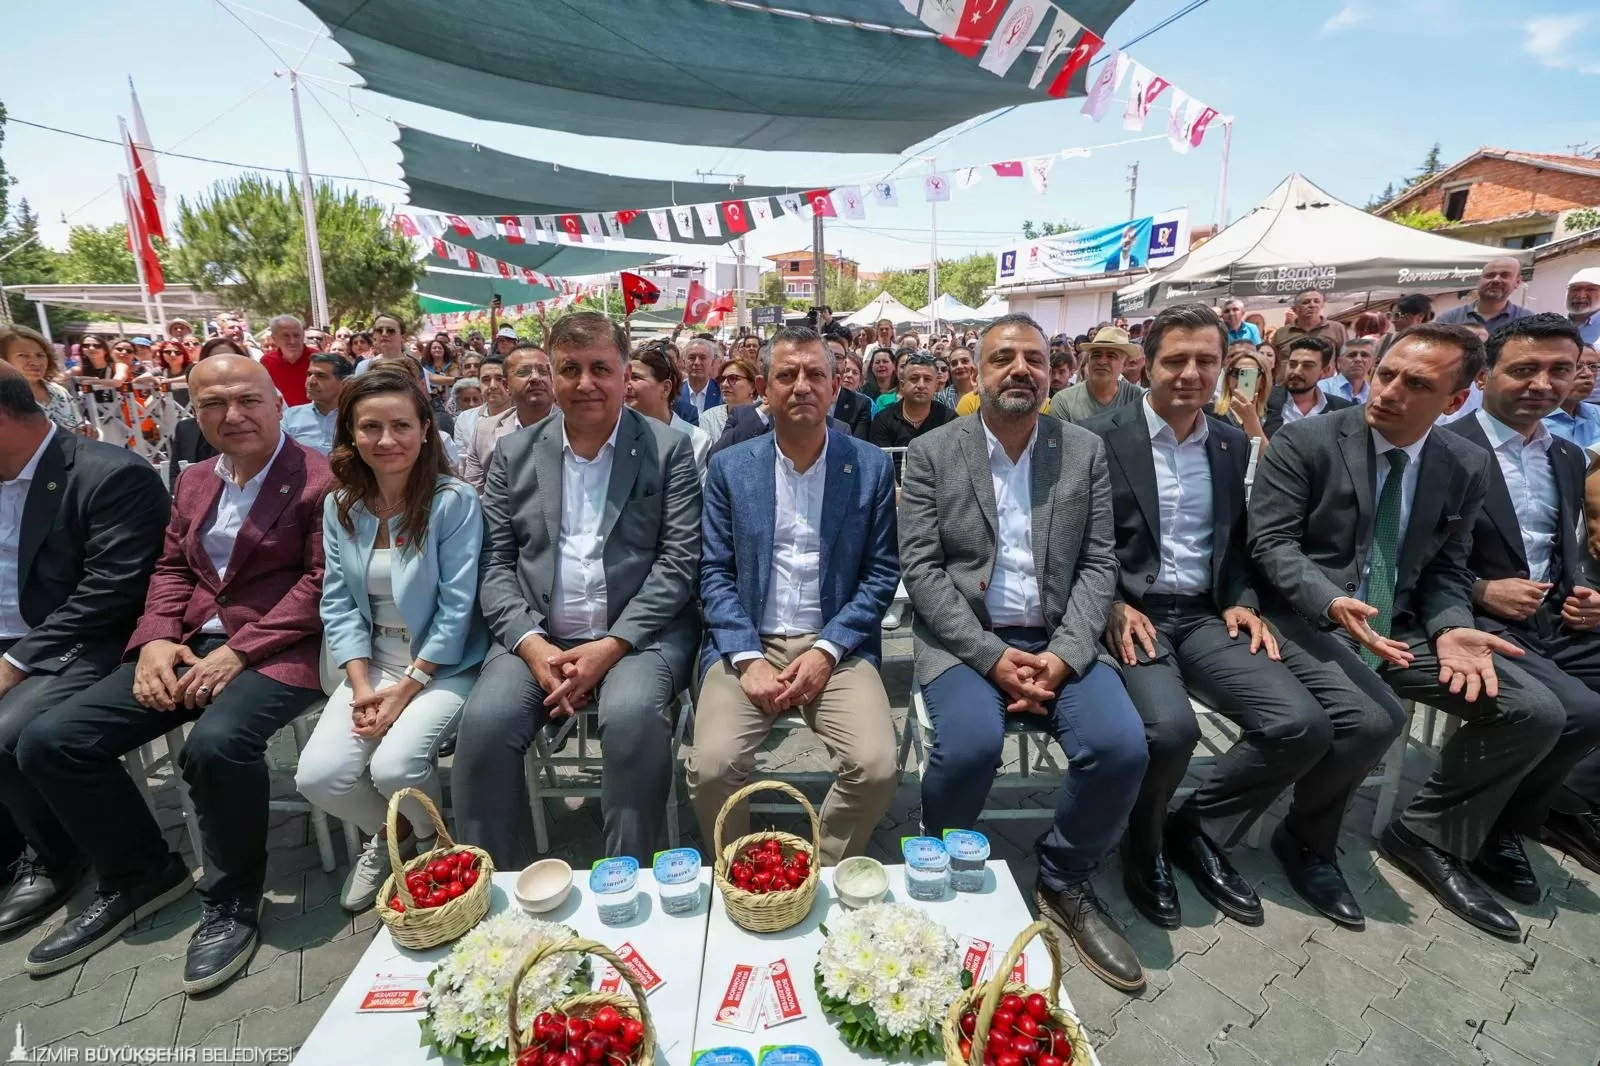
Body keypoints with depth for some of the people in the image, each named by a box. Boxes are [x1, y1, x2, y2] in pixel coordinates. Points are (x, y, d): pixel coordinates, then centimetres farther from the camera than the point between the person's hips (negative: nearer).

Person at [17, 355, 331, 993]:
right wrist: (156, 639, -4)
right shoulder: (192, 483, 18)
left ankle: (232, 898, -7)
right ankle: (140, 874, 17)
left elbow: (322, 579, -14)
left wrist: (240, 651, -20)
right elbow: (171, 570, 16)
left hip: (277, 650, -7)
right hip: (188, 648, 8)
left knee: (217, 743, -34)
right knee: (49, 742, -4)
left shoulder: (321, 479, -7)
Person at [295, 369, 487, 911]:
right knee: (318, 777, -11)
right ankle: (388, 835, 24)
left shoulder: (455, 501, -13)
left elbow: (457, 607, -14)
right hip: (372, 663, 5)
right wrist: (362, 686, -8)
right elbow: (338, 603, 3)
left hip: (444, 665, -4)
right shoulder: (339, 506, 3)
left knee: (394, 766, -24)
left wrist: (405, 689, -15)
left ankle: (431, 840, 14)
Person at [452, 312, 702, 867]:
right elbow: (494, 563, 7)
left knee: (633, 714, -31)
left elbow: (679, 561, -5)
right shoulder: (514, 453, 11)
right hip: (537, 636, 3)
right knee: (485, 721, -23)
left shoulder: (669, 448, 2)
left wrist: (611, 646, -15)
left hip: (639, 634, -2)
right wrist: (532, 644, -10)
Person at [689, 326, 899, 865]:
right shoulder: (729, 467, 6)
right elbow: (715, 573, 2)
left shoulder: (872, 466, 4)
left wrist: (826, 651, -10)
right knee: (711, 766, -21)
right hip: (748, 644, 1)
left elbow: (881, 573, 2)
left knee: (876, 766, -22)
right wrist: (749, 658, -11)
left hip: (836, 647, 0)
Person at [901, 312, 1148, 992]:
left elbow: (1098, 564, 4)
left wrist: (1062, 657, -12)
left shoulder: (1085, 451, 8)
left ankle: (1063, 884, 9)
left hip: (1057, 642, 3)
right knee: (969, 745, -30)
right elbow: (920, 568, -6)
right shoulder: (932, 452, 0)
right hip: (964, 641, -2)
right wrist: (993, 656, -15)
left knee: (1121, 745, -22)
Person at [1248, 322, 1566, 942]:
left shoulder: (1466, 466, 7)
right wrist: (1333, 602, -30)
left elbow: (1446, 569, 10)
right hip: (1309, 618, -6)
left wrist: (1449, 629, -11)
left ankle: (1426, 836, 11)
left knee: (1536, 714, -7)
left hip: (1399, 628, 6)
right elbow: (1272, 543, -14)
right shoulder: (1303, 442, -9)